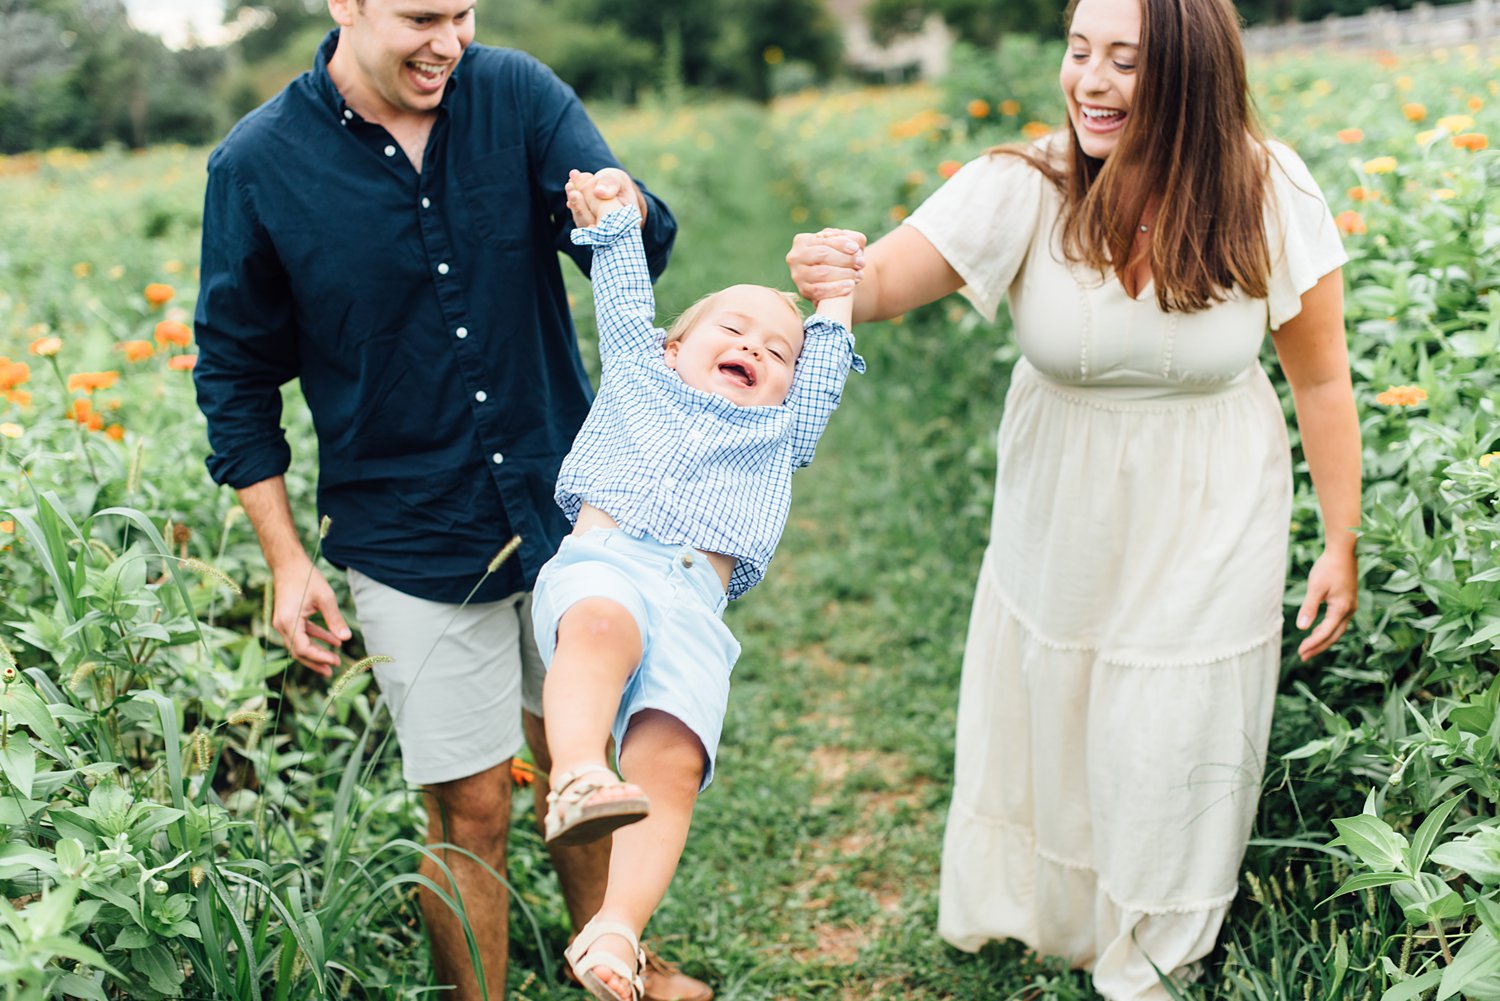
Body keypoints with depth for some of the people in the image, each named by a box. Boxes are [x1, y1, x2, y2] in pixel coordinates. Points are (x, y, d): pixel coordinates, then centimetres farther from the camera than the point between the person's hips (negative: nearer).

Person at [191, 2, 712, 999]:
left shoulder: (516, 91, -5)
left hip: (565, 509, 3)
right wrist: (287, 559, -5)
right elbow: (236, 374, -1)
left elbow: (639, 250, -12)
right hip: (415, 548, -3)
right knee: (471, 811, 5)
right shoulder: (257, 166, -10)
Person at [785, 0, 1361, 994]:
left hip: (1207, 528, -1)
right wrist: (837, 276, -52)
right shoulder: (1025, 189, -21)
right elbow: (879, 282, -27)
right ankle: (1048, 909, 53)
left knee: (1173, 748, 12)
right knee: (1044, 717, 21)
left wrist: (1342, 543, -3)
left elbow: (1322, 379, -8)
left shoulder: (1267, 196, -19)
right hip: (1060, 523, 1)